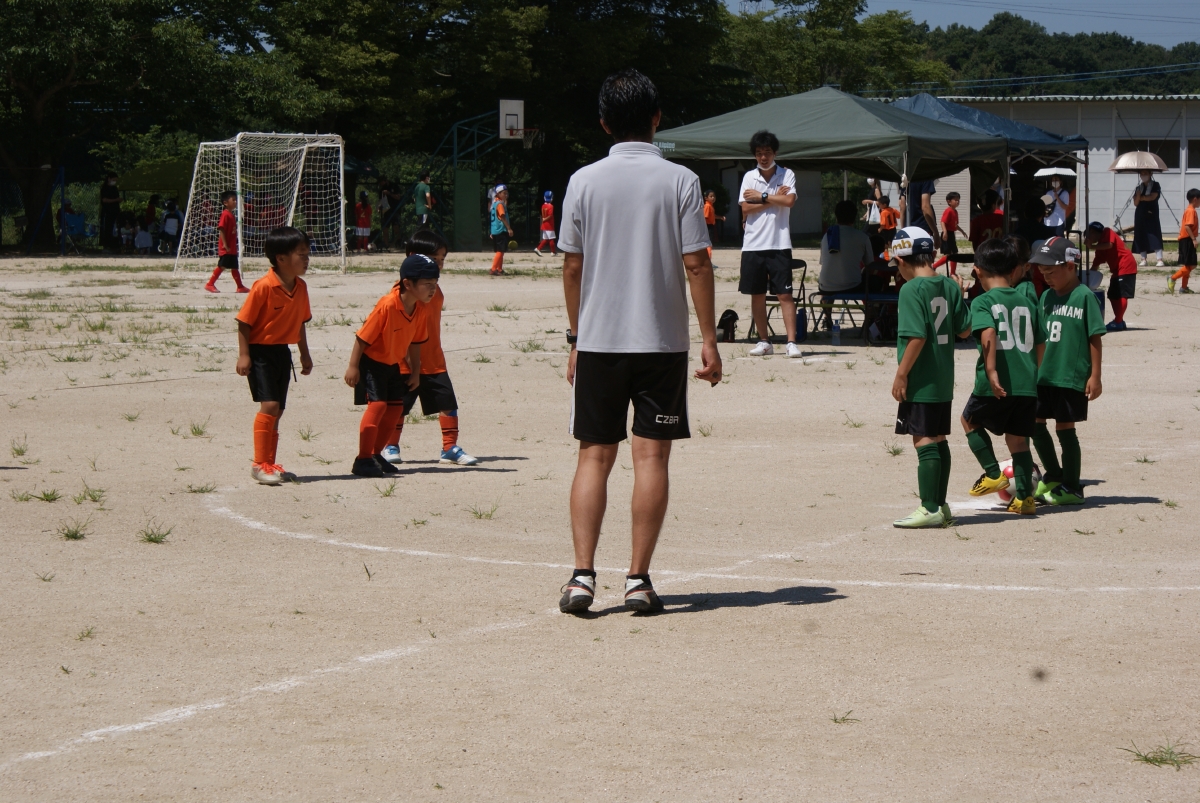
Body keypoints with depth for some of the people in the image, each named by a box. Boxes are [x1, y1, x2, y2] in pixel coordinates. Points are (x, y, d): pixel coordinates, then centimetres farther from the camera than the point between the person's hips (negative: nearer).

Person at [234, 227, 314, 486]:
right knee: (269, 406, -16)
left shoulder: (301, 287, 4)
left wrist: (305, 354, 19)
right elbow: (244, 321, -15)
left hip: (283, 352, 7)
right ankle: (260, 464, -12)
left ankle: (270, 464, 19)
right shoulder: (264, 287, -18)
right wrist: (244, 355, -19)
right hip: (261, 351, -7)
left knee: (277, 410, 11)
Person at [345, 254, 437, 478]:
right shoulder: (387, 305, -29)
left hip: (392, 365, 8)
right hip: (371, 361, -8)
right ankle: (362, 460, -12)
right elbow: (363, 337, -23)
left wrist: (415, 372, 8)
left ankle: (376, 454, 22)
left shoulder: (421, 309, -7)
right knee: (377, 404, -18)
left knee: (396, 407, 8)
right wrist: (353, 367, -21)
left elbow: (415, 342, 6)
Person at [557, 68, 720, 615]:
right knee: (651, 456, 3)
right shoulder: (680, 181, -4)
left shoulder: (584, 181, 0)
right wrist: (709, 339, -1)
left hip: (598, 342, 1)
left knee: (594, 456, 6)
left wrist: (575, 337, 13)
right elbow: (696, 265, -6)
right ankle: (638, 579, 2)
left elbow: (572, 266, 3)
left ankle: (583, 576, -2)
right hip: (663, 340, -1)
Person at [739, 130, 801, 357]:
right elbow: (746, 209, -4)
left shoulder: (787, 175, 3)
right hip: (753, 244, 3)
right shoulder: (749, 177, 7)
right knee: (757, 294, 6)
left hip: (779, 244, -3)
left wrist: (762, 197, -8)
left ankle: (792, 342, -9)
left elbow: (789, 201, -14)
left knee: (785, 294, -6)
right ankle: (764, 342, 16)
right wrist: (774, 199, -7)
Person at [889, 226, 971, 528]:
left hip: (920, 381, -8)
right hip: (944, 380, 8)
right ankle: (940, 505, 21)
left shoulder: (911, 290, -16)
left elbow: (917, 336, -22)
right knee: (938, 441, 14)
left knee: (924, 442, -5)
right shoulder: (950, 286, 5)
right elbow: (964, 330, 8)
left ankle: (929, 509, -4)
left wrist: (901, 374, -16)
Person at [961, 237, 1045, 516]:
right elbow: (1039, 344, 17)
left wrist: (991, 370, -26)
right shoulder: (1026, 303, 12)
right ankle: (1025, 497, 8)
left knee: (970, 420, 21)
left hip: (996, 385, -4)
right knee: (1018, 438, 13)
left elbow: (988, 336, -21)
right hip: (1027, 384, 4)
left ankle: (993, 474, 14)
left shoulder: (983, 302, -4)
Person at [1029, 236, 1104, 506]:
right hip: (1044, 376, 7)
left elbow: (1095, 339, -9)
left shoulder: (1084, 297, -9)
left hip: (1072, 377, -7)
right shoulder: (1047, 297, 9)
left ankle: (1071, 487, 12)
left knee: (1065, 428, 0)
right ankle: (1053, 476, 25)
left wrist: (1095, 376, -11)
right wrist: (1034, 369, 16)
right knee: (1035, 423, 8)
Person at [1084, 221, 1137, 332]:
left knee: (1122, 295, -10)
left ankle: (1118, 322, -10)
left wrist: (1091, 246, -16)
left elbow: (1109, 245, -22)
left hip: (1126, 267, -10)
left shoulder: (1107, 233, -4)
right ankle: (1118, 321, 19)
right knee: (1113, 295, 13)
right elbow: (1095, 266, 18)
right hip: (1118, 270, 10)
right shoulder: (1100, 247, 19)